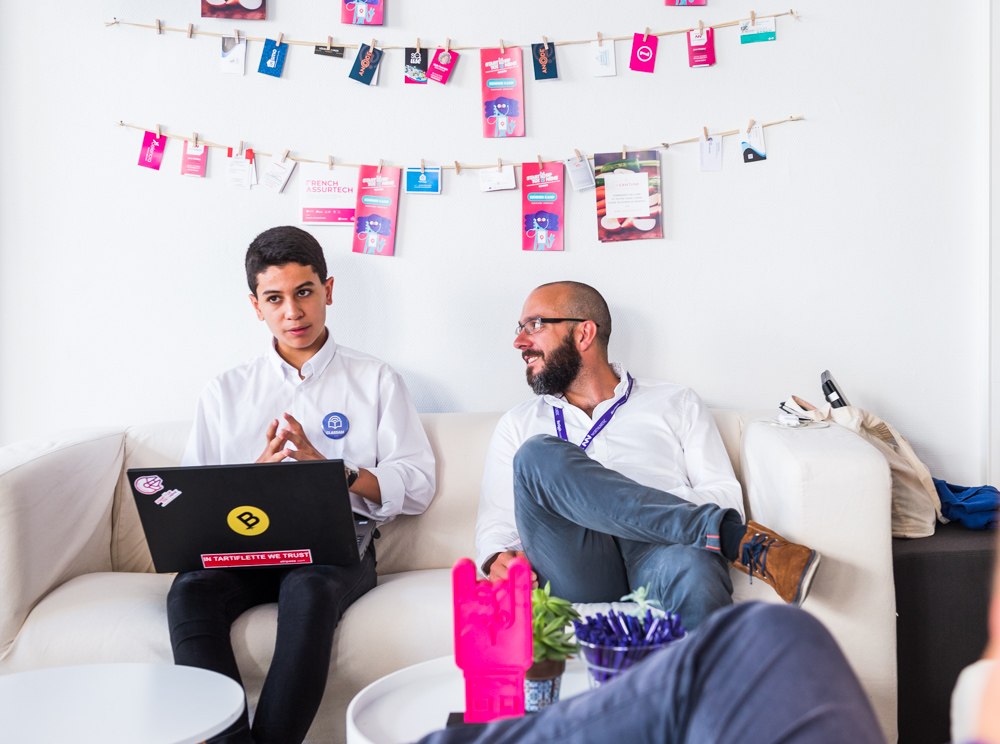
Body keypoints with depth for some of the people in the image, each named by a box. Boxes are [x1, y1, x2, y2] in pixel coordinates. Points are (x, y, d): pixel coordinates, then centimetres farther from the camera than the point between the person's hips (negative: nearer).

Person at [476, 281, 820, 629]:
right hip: (580, 584, 3)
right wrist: (499, 559, -6)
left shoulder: (675, 402, 20)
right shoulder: (518, 425, 25)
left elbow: (727, 497, 10)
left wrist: (635, 504, -6)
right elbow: (495, 523, 18)